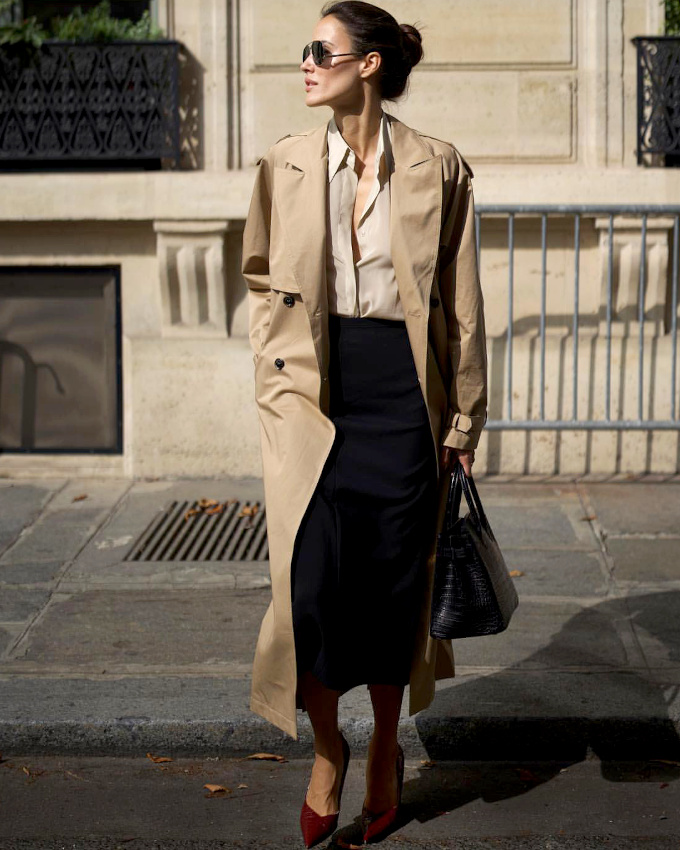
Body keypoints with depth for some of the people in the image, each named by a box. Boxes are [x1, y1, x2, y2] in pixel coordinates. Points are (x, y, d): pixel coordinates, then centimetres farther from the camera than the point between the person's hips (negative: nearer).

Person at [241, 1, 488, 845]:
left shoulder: (438, 168, 0)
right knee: (311, 579, -6)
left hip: (402, 394, -1)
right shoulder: (284, 164, 6)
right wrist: (274, 387, 4)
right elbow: (263, 285, 13)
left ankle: (386, 750, 29)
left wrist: (463, 419, 2)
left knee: (394, 583, 6)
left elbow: (463, 305, 2)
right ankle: (327, 750, 17)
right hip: (311, 395, 1)